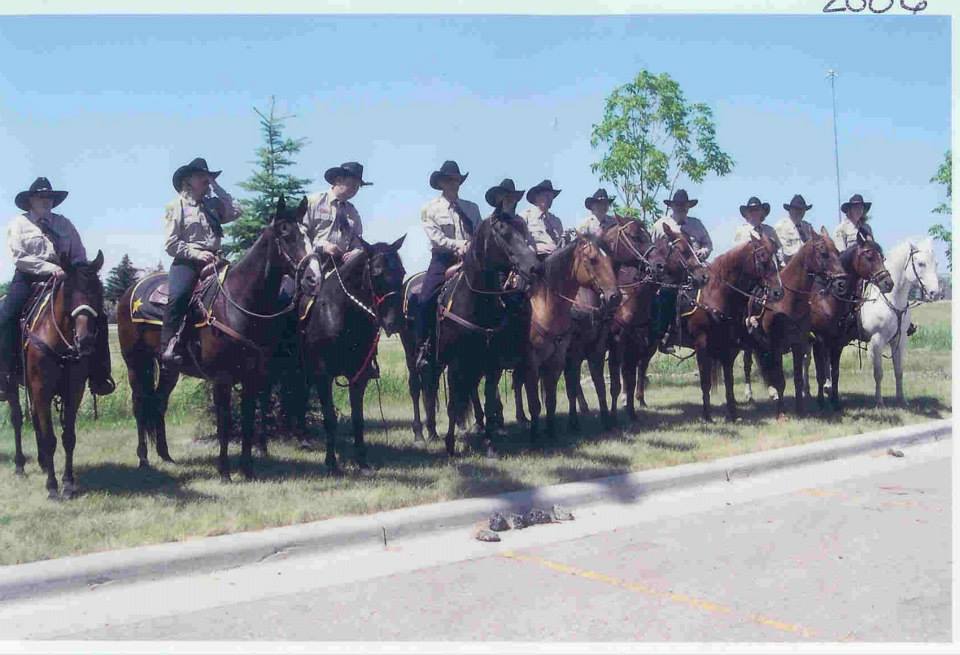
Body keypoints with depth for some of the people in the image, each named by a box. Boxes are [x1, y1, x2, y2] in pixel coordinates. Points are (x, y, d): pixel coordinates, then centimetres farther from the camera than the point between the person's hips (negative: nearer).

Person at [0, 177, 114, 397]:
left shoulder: (64, 223, 15)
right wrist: (49, 267, -19)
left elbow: (79, 255, 11)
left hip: (63, 279, 2)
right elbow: (19, 257, -7)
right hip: (28, 278, -2)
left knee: (98, 316, -12)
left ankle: (99, 376, -8)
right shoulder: (19, 223, 6)